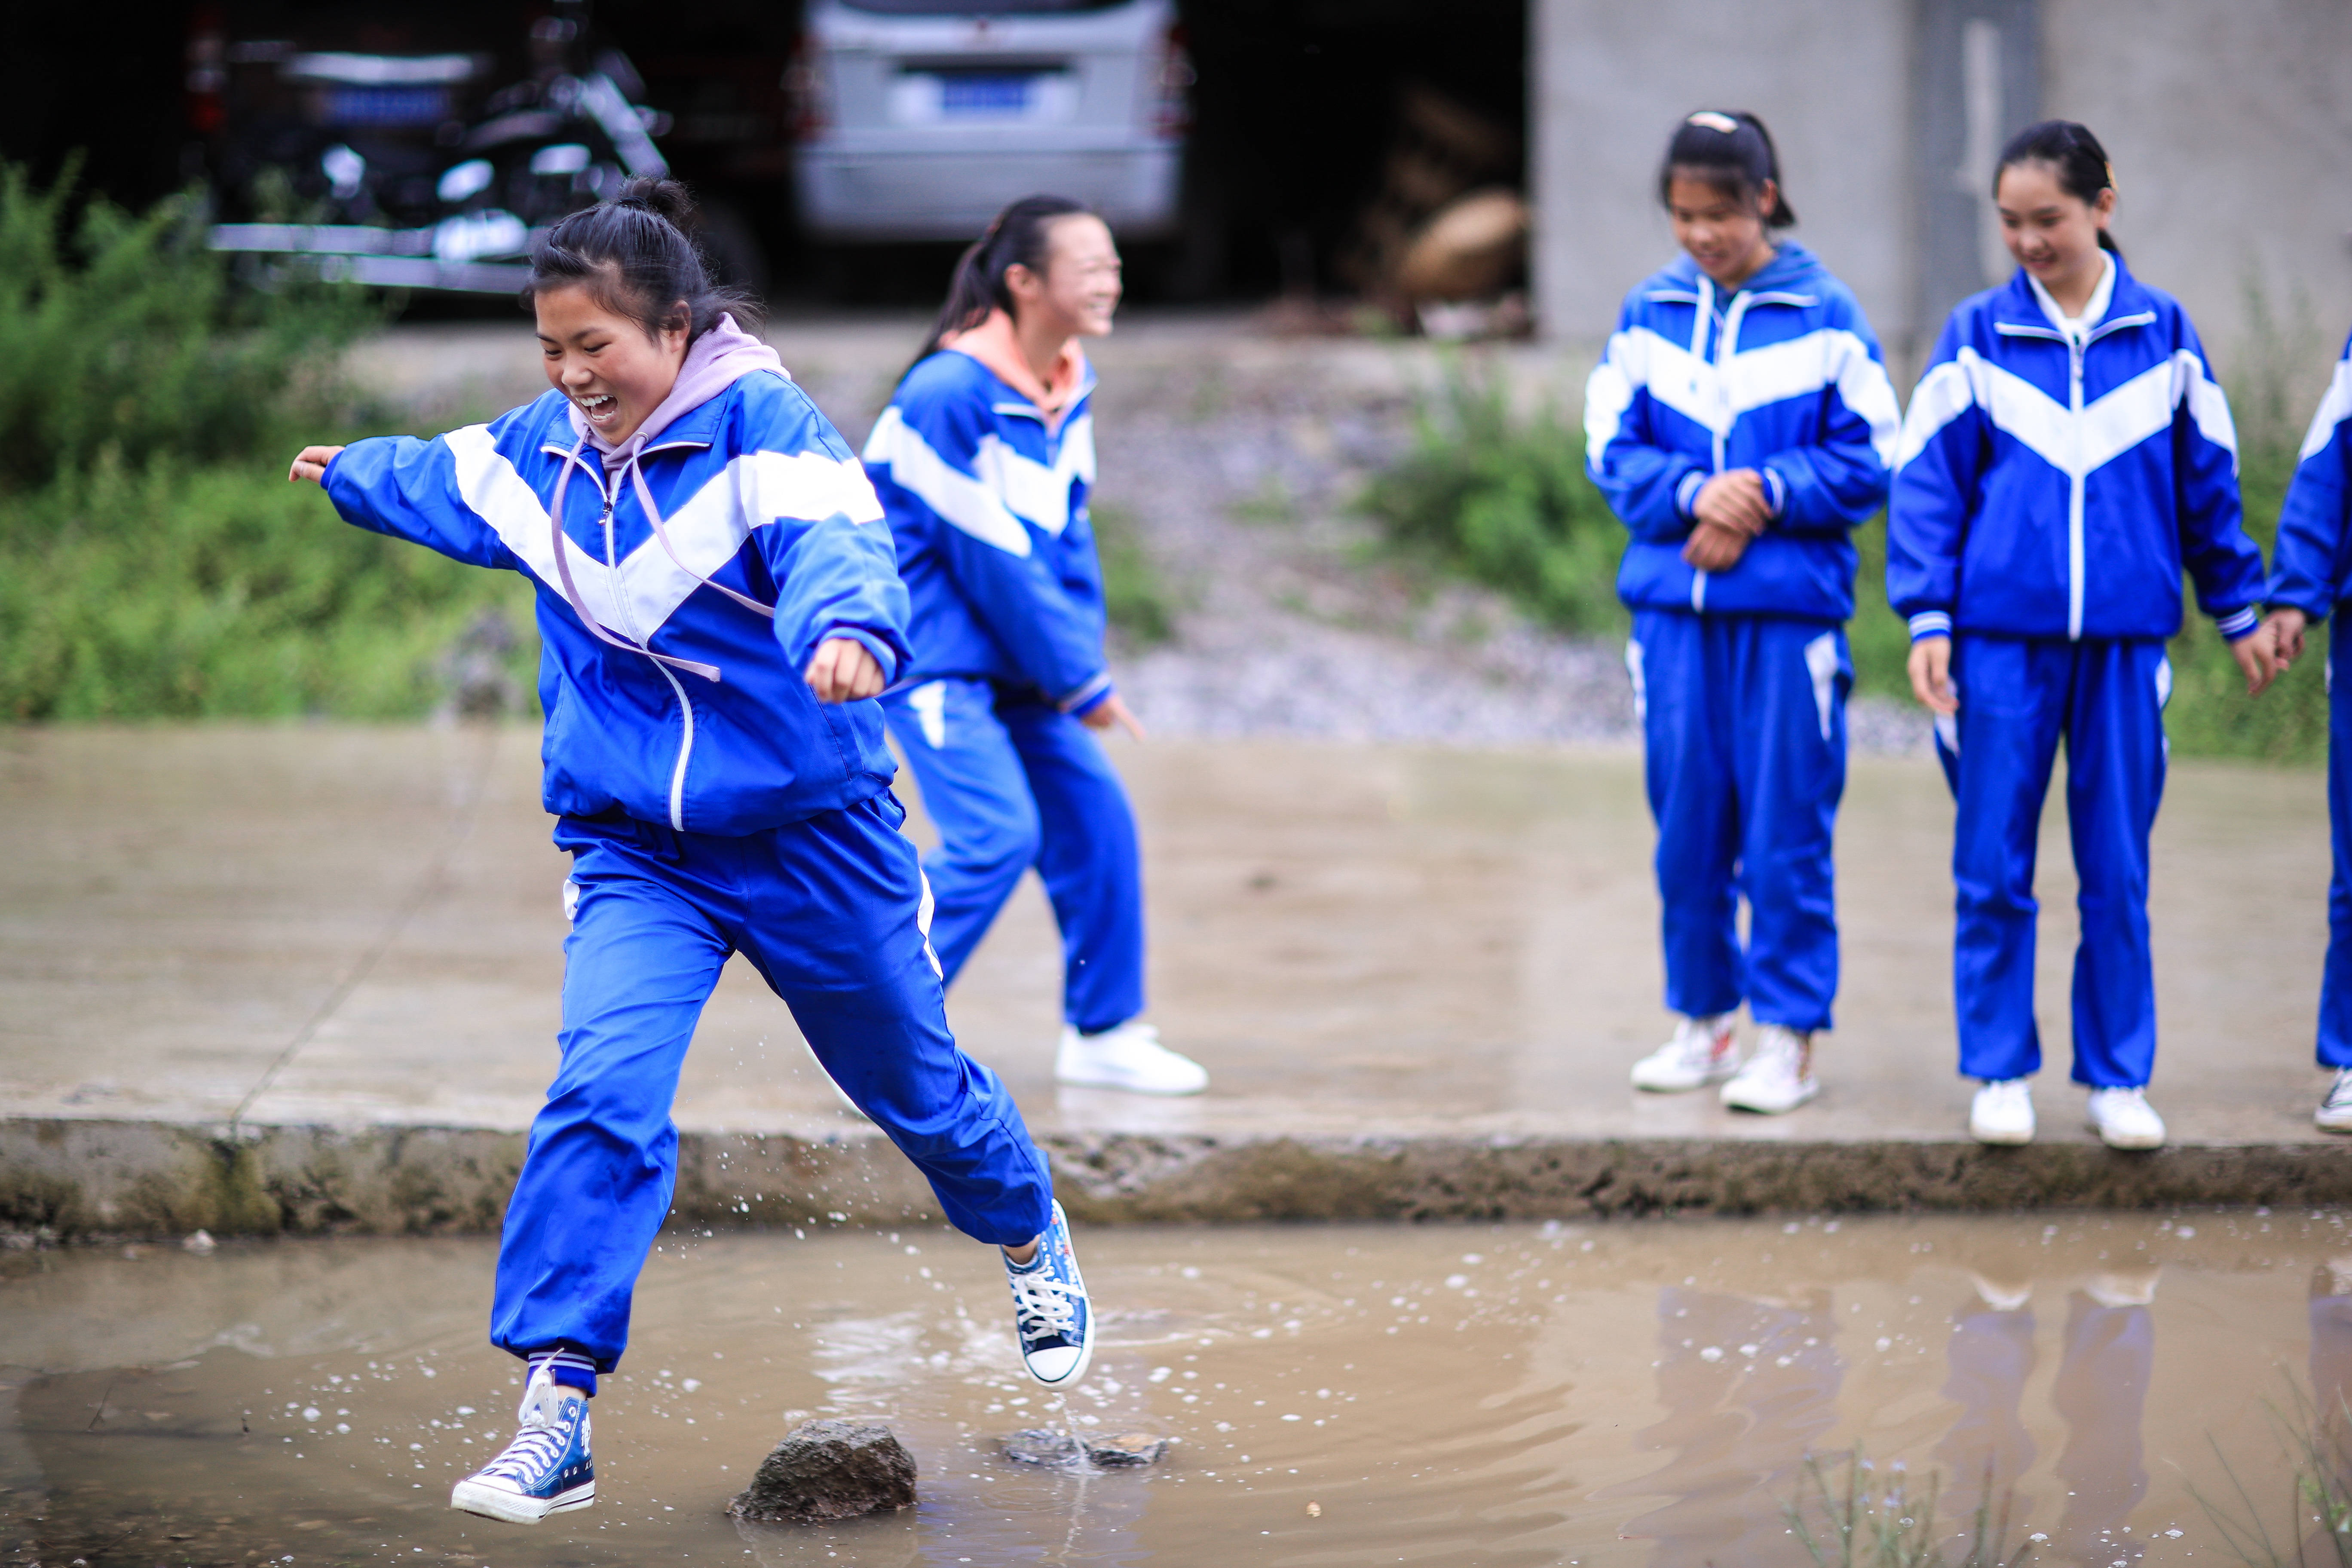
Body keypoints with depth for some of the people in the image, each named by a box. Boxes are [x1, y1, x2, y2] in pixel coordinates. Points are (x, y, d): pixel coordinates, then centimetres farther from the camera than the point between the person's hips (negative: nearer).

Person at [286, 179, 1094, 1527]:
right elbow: (446, 484, 24)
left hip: (813, 834, -3)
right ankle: (557, 1415, -21)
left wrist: (847, 626, -60)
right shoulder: (542, 450, 0)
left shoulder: (762, 423, -18)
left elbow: (835, 538, -37)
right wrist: (350, 474, 44)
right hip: (635, 854, 3)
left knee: (910, 1079, 16)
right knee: (605, 1094, -19)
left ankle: (1033, 1239, 49)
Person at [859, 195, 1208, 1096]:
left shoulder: (1068, 389, 6)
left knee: (1094, 815, 4)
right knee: (995, 833, -18)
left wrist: (1084, 663, 1)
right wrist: (1080, 681, -12)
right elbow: (993, 560, -19)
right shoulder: (951, 396, -22)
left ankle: (1104, 1033, 18)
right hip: (934, 655, -9)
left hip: (1013, 660, 9)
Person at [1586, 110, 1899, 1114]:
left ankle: (1788, 1040, 6)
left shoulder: (1826, 316, -2)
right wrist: (1693, 496, -11)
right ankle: (1702, 1023, 21)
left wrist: (1764, 495, -13)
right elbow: (1613, 452, 7)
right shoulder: (1648, 315, 7)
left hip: (1790, 610, -3)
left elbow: (1868, 463, -1)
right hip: (1672, 606, 3)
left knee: (1786, 831, -2)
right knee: (1687, 828, 9)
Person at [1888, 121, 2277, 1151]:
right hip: (2001, 638, -1)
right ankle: (1999, 1071, 12)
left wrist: (2239, 612, 16)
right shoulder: (1976, 338, 2)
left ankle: (2118, 1076, 14)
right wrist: (1928, 620, -4)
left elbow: (2207, 482, 13)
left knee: (2117, 873, 4)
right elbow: (1925, 483, 3)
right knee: (1993, 868, 1)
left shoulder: (2163, 336, 5)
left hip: (2123, 640, 1)